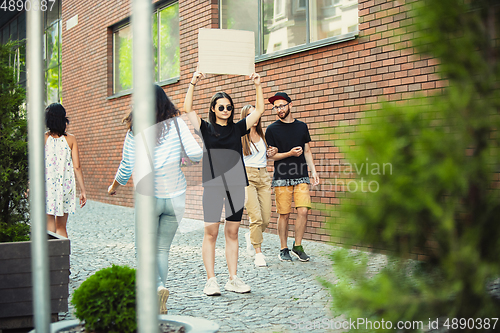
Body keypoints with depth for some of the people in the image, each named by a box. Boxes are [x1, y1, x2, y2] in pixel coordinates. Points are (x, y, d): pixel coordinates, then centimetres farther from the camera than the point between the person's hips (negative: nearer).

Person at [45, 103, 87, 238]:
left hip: (47, 186, -2)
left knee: (50, 230, 2)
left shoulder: (43, 138, -4)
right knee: (61, 228, 15)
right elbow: (77, 167, -2)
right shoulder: (71, 139, 0)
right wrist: (82, 190, 3)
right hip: (65, 187, 2)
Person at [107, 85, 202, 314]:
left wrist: (114, 187, 20)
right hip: (175, 196, 2)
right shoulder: (176, 123, -2)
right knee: (163, 249, 13)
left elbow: (126, 166, 2)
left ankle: (157, 287, -16)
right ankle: (160, 304, 13)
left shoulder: (135, 130, -3)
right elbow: (194, 153, -10)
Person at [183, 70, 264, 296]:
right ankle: (211, 280, 2)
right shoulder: (206, 129, 5)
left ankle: (233, 279, 13)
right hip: (213, 185, -3)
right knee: (211, 233, -4)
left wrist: (257, 85, 4)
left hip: (236, 185, 3)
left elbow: (259, 110, 11)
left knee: (232, 233, 7)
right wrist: (193, 83, -11)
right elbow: (188, 109, -5)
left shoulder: (237, 128, 12)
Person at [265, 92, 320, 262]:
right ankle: (284, 249, 13)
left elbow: (307, 151, 17)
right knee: (284, 214, -1)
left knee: (303, 211, -7)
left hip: (301, 177, 3)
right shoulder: (272, 129, 2)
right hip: (282, 178, -2)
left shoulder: (302, 126, 13)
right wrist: (289, 154, -13)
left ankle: (298, 246, 9)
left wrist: (314, 171, 9)